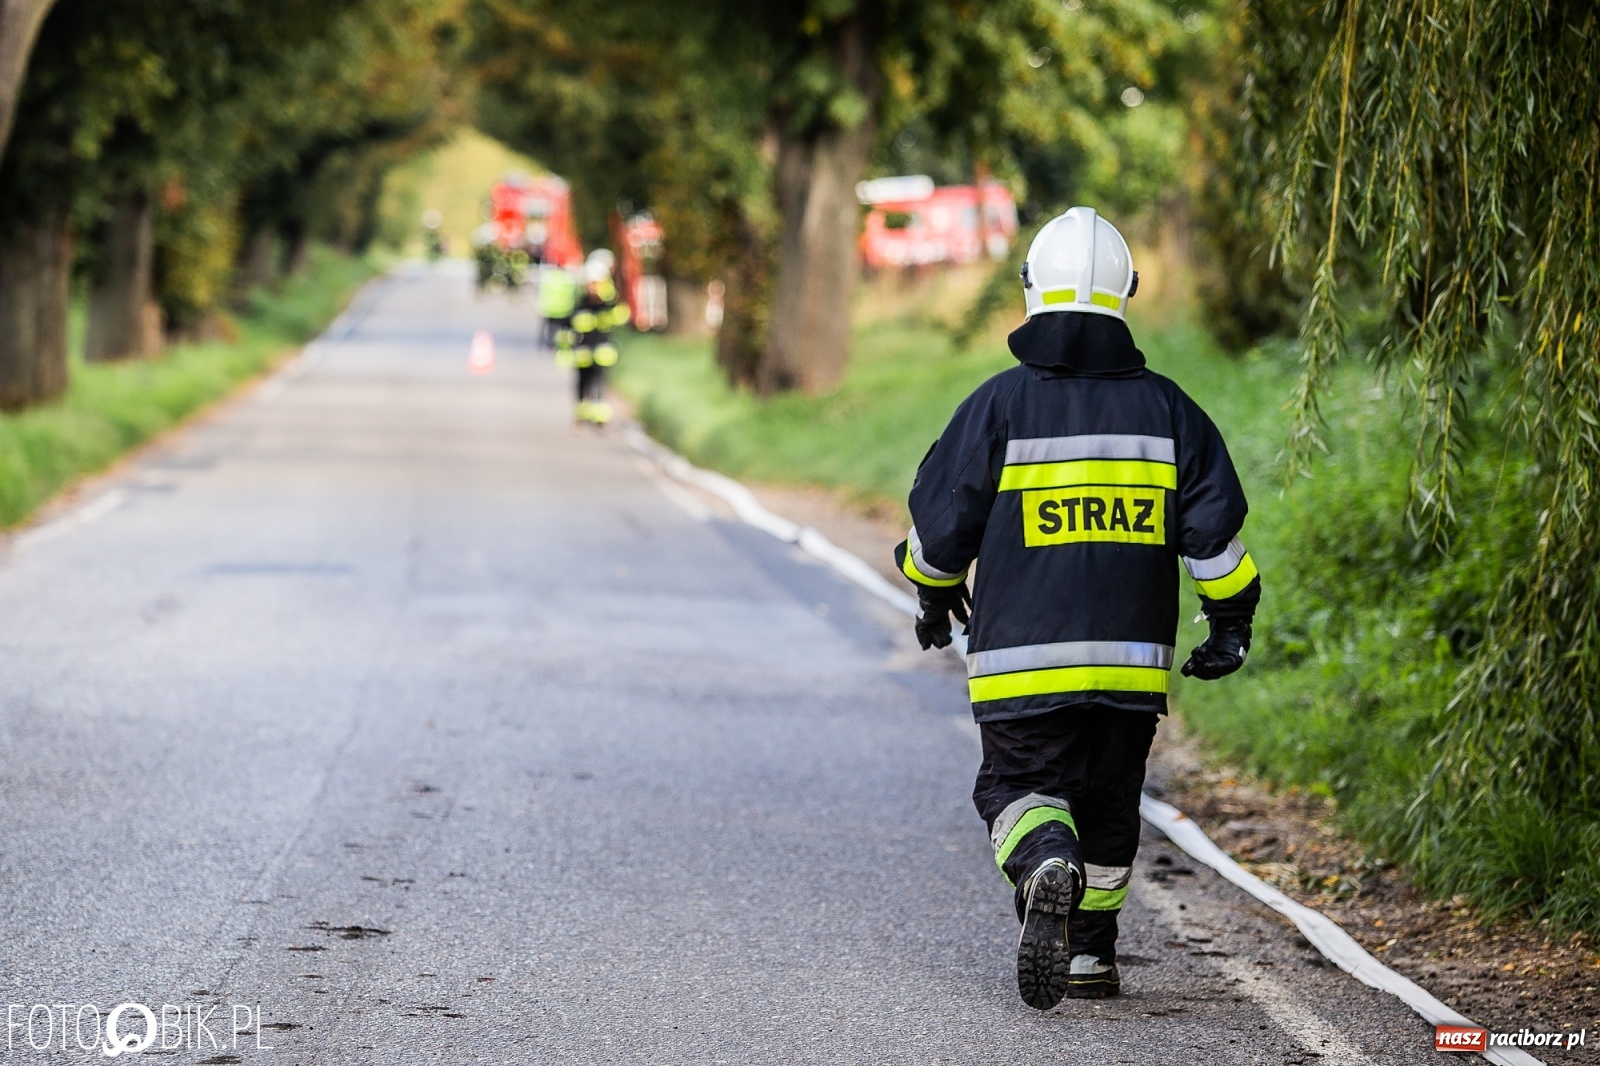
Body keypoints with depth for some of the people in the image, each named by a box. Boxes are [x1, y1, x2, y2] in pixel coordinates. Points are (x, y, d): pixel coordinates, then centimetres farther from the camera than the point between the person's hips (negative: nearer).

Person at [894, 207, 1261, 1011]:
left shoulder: (1000, 404, -5)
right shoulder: (1164, 408, 3)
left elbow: (941, 519, 0)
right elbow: (1213, 525, 1)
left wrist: (935, 595, 19)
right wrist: (1232, 620, 13)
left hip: (1021, 658, -3)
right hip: (1132, 657, 3)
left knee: (1018, 786, 4)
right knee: (1108, 800, 16)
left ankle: (1045, 864, -28)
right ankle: (1088, 957, 17)